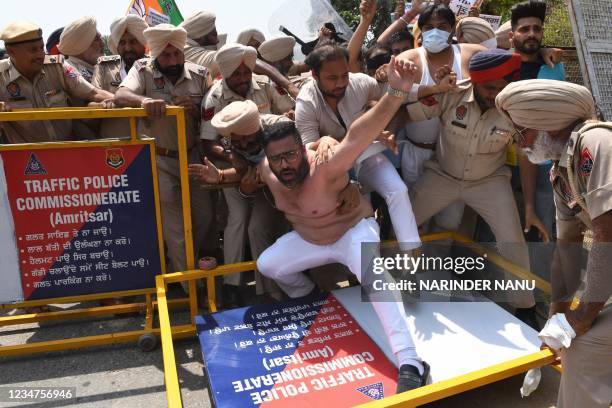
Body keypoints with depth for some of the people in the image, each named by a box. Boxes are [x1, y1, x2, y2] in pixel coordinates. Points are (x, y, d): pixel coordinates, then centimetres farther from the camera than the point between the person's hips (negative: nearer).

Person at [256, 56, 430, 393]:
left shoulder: (326, 170, -37)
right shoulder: (267, 171, -17)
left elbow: (357, 135, -54)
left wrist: (396, 93, -67)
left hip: (354, 230, -6)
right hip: (308, 239, 7)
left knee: (371, 274, -34)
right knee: (267, 265, 1)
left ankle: (410, 365, -35)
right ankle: (309, 301, 31)